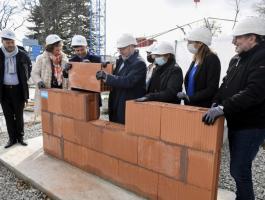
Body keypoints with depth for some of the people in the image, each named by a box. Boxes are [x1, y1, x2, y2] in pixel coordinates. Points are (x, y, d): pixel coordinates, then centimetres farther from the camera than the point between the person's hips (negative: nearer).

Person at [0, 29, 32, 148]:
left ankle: (20, 137, 22)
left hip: (18, 89, -1)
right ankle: (12, 138, 21)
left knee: (19, 116, 8)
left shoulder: (22, 55, -4)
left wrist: (26, 78, 8)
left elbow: (29, 66, 16)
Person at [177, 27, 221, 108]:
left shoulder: (212, 59, -9)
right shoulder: (195, 59, 12)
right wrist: (185, 96, 3)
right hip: (191, 105, 7)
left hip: (204, 107, -7)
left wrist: (190, 98, -18)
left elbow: (212, 89, -15)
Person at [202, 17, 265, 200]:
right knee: (237, 168, 18)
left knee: (239, 170, -1)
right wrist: (216, 103, -2)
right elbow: (226, 85, 14)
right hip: (236, 123, 8)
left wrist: (223, 108, -30)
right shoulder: (237, 59, 12)